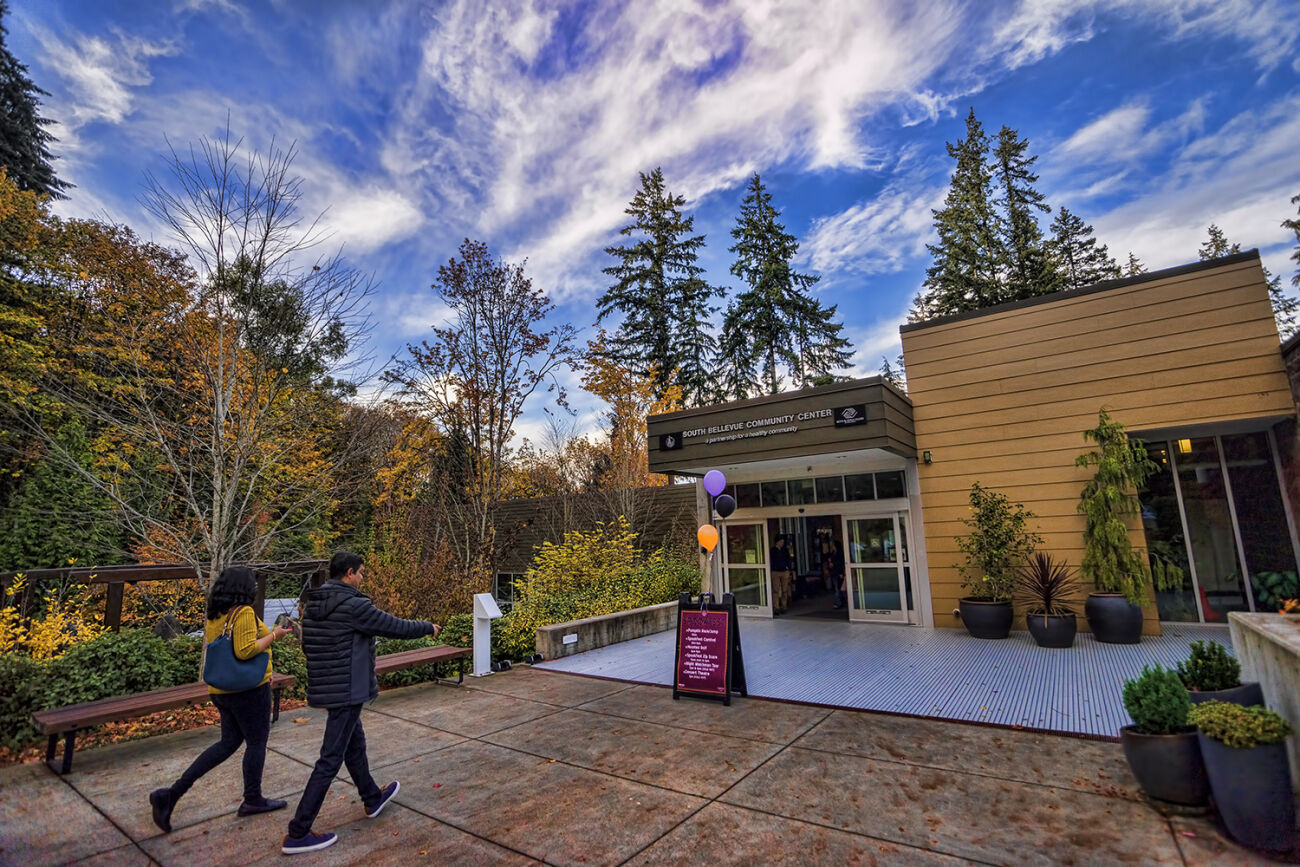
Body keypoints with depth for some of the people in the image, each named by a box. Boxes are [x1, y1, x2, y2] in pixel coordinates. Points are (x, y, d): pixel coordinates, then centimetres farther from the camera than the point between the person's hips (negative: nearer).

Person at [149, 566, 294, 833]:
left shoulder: (213, 616, 7)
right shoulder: (244, 613, -21)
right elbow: (245, 651, -27)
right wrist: (273, 635, -15)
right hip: (248, 690, -8)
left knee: (227, 743, 18)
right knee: (256, 743, 9)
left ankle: (171, 793, 11)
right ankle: (252, 800, 23)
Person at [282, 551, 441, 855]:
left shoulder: (312, 604, 3)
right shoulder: (354, 605, -22)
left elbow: (307, 646, 14)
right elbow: (396, 627, -13)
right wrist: (428, 627, 3)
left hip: (326, 687, 9)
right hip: (348, 690, -9)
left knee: (355, 743, 22)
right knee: (330, 759, 2)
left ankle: (373, 798, 40)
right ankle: (298, 833, 11)